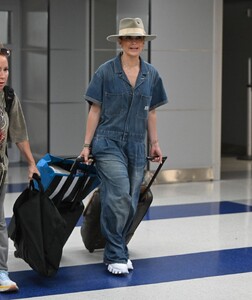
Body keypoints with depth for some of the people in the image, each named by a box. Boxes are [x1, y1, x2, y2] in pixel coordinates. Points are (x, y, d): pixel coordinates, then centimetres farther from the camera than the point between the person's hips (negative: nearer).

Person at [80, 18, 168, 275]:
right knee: (119, 197, -17)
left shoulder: (151, 75, 7)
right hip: (109, 143, -4)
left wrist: (154, 143, 14)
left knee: (130, 204, 7)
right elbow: (95, 110, -1)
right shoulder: (106, 71, -3)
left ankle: (116, 250, 25)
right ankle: (115, 256, -7)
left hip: (136, 146, 4)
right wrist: (87, 145, -3)